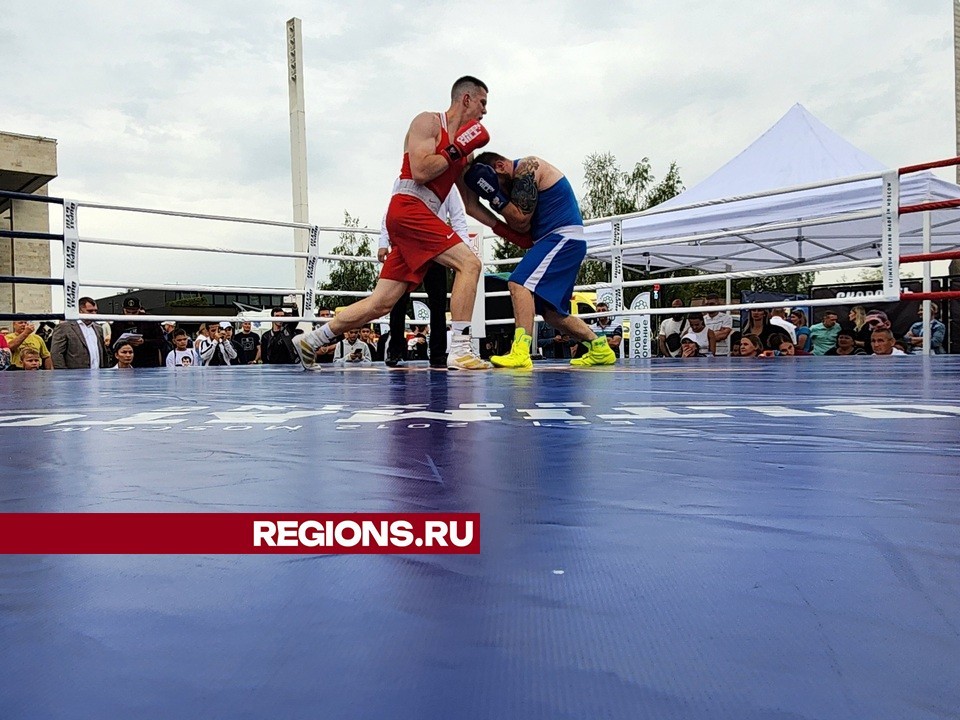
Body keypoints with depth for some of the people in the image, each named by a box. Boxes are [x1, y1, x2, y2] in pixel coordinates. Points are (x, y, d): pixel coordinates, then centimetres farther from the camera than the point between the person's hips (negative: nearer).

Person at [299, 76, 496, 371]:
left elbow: (470, 205, 23)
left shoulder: (463, 150, 23)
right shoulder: (428, 122, 1)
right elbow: (420, 171, -14)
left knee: (381, 303, 5)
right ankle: (459, 350, -21)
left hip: (420, 218, 8)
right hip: (408, 208, -8)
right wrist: (455, 151, -6)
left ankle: (311, 341, 16)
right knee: (469, 263, -19)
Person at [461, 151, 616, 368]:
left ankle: (521, 352, -33)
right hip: (557, 240, 10)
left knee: (519, 283, -24)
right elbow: (522, 227, 16)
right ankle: (599, 347, 21)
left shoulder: (527, 168, -11)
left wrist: (493, 193, -12)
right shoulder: (520, 177, 19)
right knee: (552, 312, 12)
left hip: (564, 237, -10)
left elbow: (521, 219, -15)